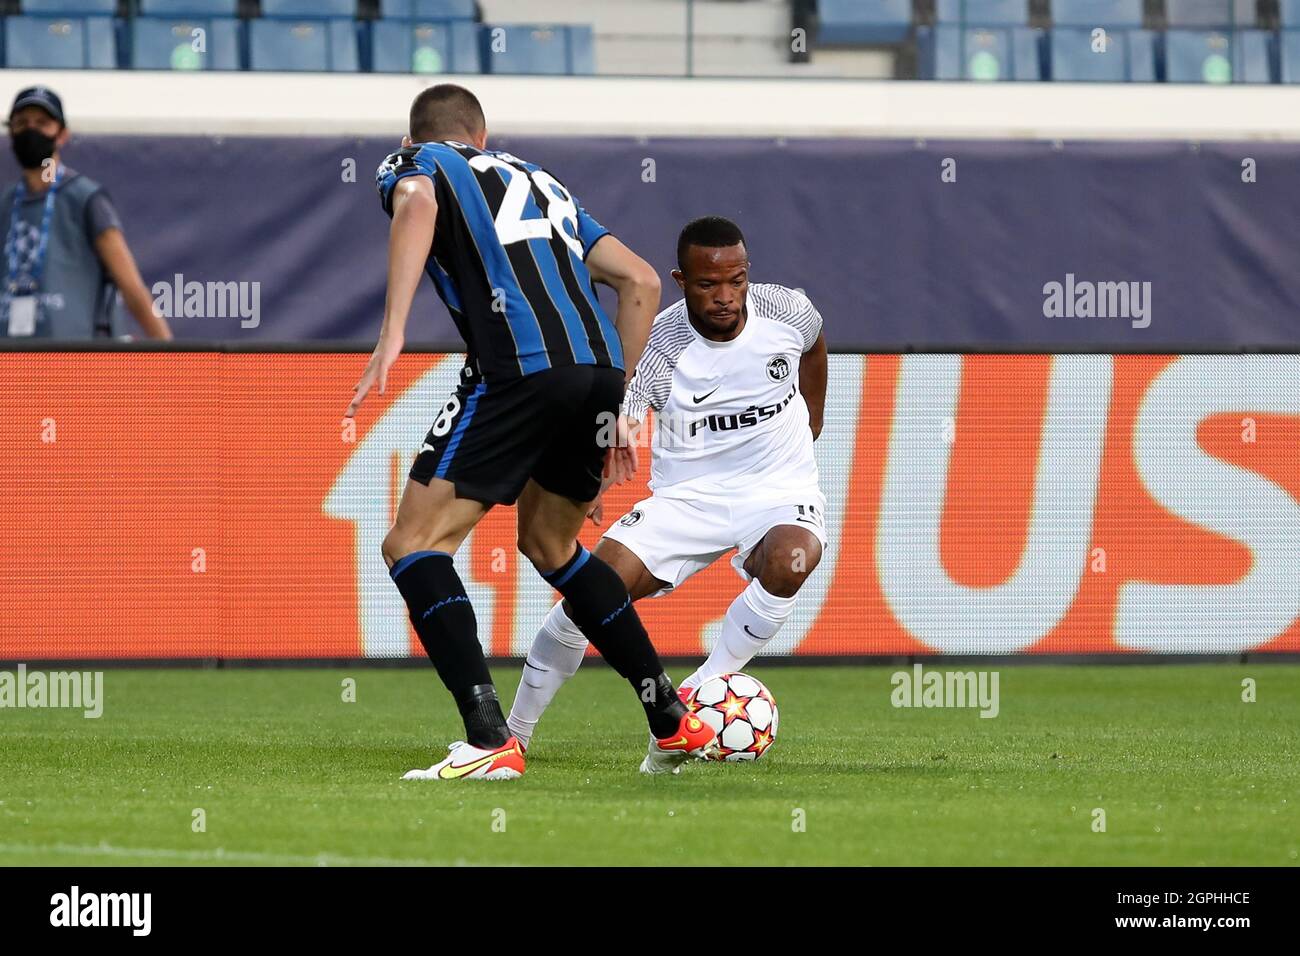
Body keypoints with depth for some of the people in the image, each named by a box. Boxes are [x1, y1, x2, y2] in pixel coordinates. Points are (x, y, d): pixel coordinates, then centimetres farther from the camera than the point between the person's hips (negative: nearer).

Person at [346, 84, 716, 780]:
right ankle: (673, 723, 28)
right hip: (598, 367, 7)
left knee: (414, 545, -1)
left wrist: (391, 336, -19)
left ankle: (489, 741, -16)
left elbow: (418, 206, -11)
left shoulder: (414, 164, 16)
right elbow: (641, 281, 26)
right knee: (549, 545, 28)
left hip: (520, 371, -7)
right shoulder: (541, 182, 34)